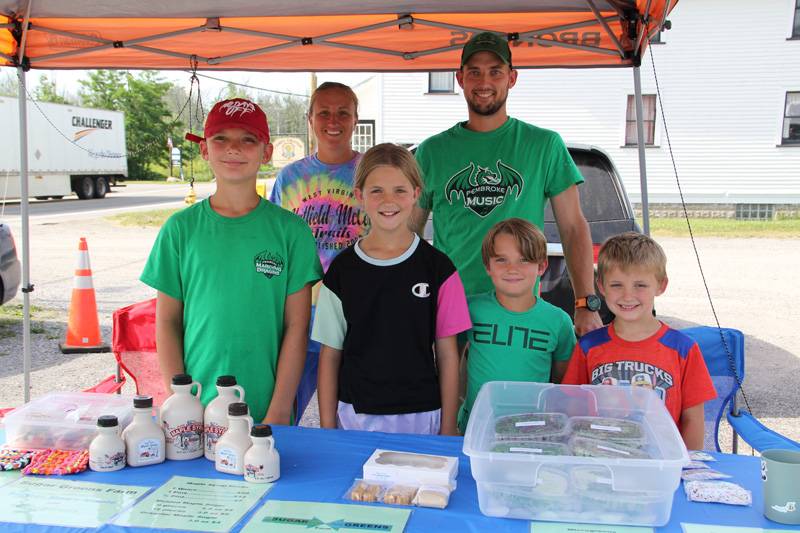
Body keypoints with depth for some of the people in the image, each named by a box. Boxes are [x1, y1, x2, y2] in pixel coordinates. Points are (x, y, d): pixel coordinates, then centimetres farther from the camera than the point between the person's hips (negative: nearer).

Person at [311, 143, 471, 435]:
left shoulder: (437, 267, -5)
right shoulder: (342, 269, -2)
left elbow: (447, 353, -1)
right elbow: (330, 354, 2)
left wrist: (448, 428, -2)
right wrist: (327, 427, 0)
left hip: (420, 416, -1)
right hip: (354, 415, 1)